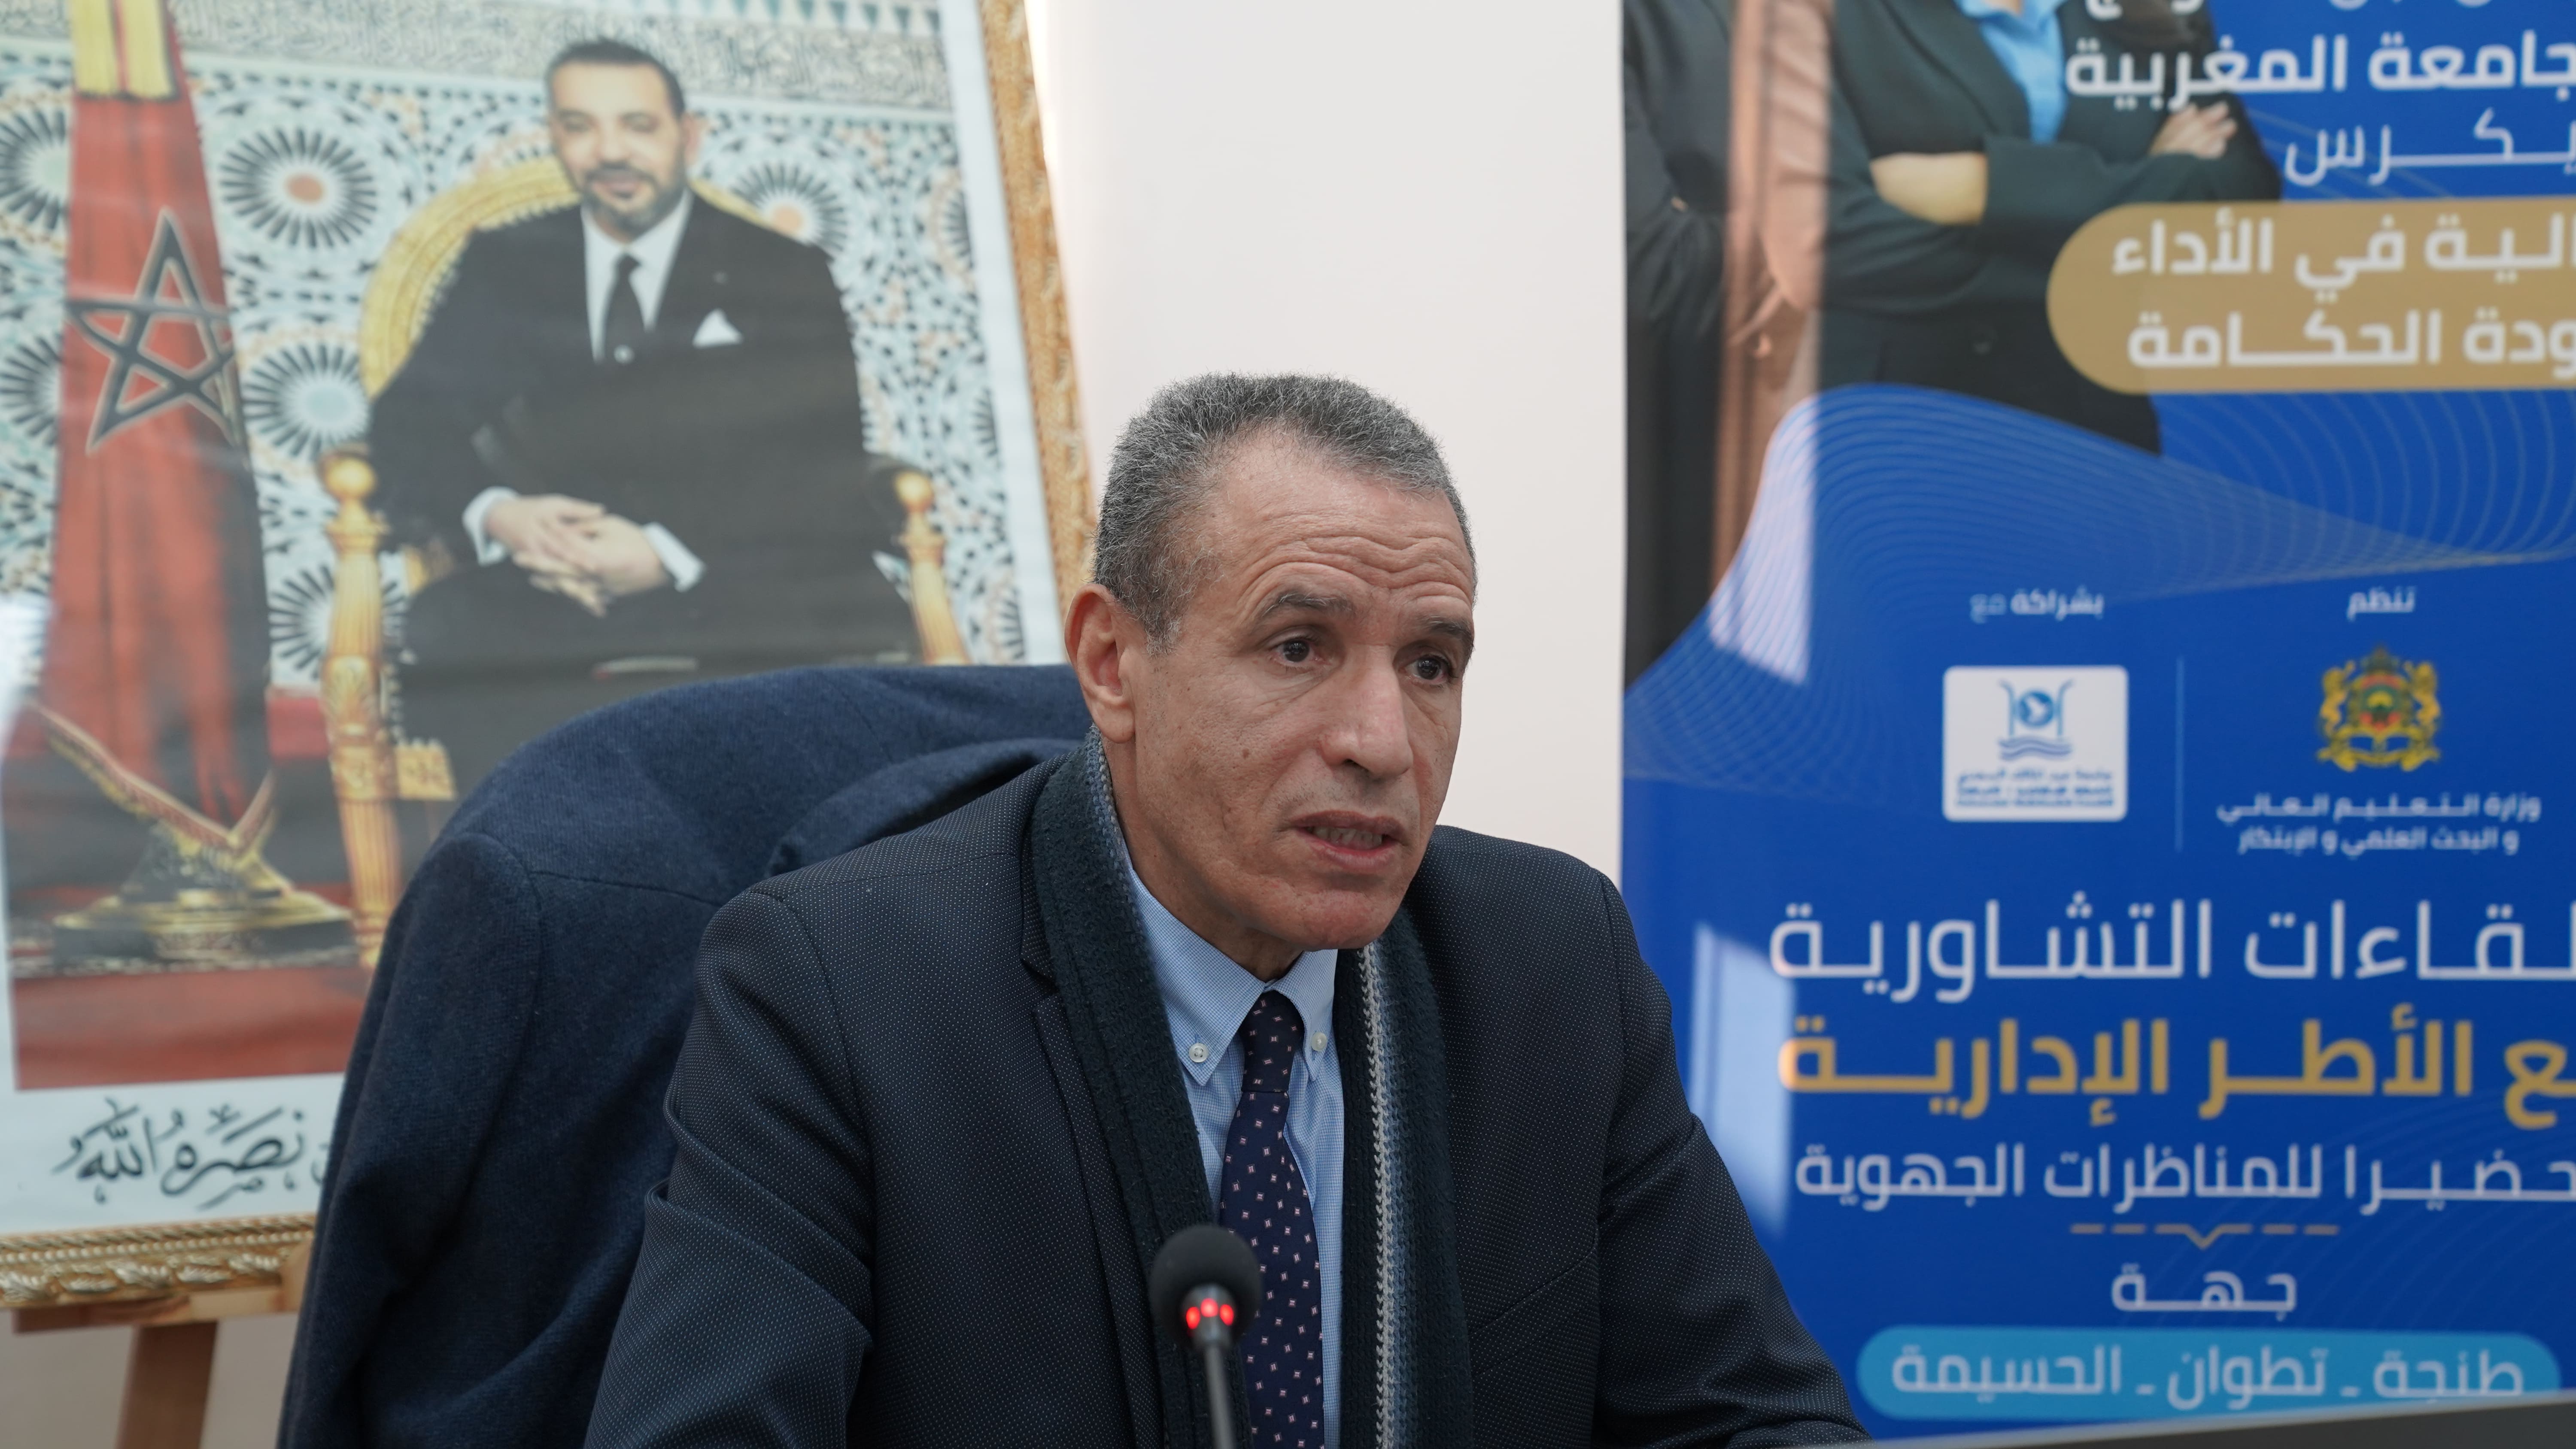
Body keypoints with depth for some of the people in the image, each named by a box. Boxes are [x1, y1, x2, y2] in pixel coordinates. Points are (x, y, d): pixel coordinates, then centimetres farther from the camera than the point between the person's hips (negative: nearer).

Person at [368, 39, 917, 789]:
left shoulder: (782, 276, 11)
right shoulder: (505, 266, 18)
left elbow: (822, 466, 0)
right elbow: (412, 419, 8)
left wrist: (671, 553, -19)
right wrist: (495, 514, -16)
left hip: (743, 587, -1)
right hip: (548, 594, 1)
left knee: (856, 619, -34)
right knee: (445, 634, -32)